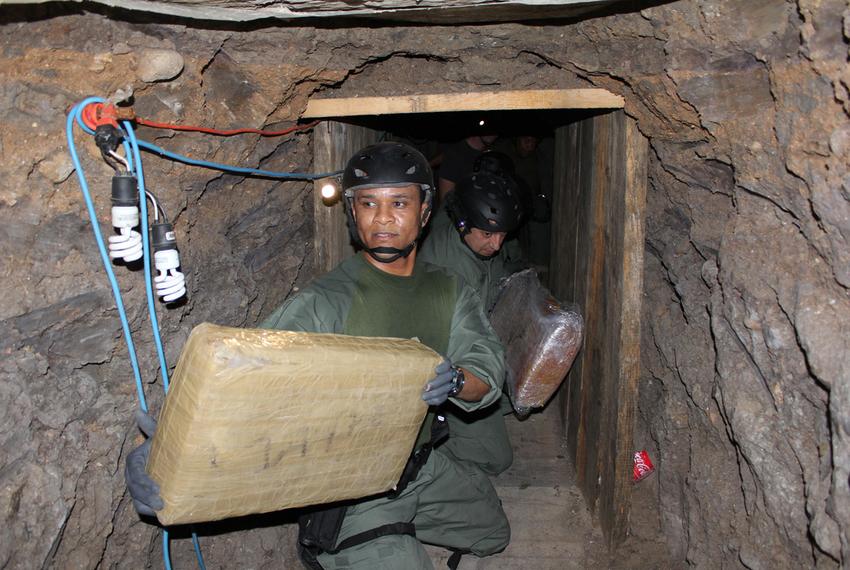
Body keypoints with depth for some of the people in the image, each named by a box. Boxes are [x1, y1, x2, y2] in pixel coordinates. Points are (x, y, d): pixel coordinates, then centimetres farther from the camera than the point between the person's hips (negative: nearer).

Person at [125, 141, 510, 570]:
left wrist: (457, 381, -32)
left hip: (422, 468, 7)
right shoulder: (324, 303, -21)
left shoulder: (449, 292, -2)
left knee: (494, 534, 27)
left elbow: (489, 367, -8)